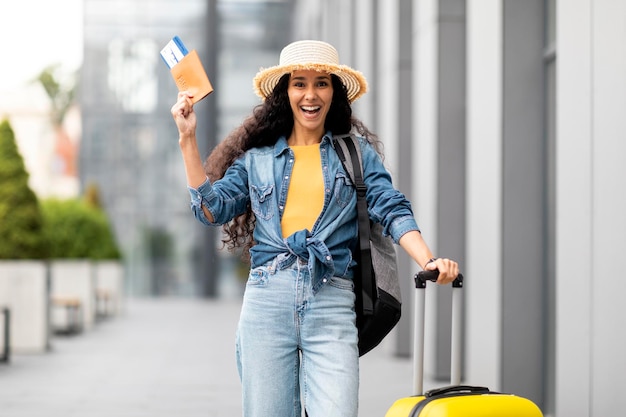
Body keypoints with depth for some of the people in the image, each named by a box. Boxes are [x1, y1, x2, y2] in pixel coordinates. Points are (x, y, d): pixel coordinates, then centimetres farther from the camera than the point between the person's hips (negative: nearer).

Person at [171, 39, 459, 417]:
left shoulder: (357, 154, 13)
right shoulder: (257, 158, 17)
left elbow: (393, 211, 3)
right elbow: (211, 209, 9)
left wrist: (428, 261, -14)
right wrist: (188, 140, 6)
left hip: (332, 303, -1)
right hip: (267, 301, 1)